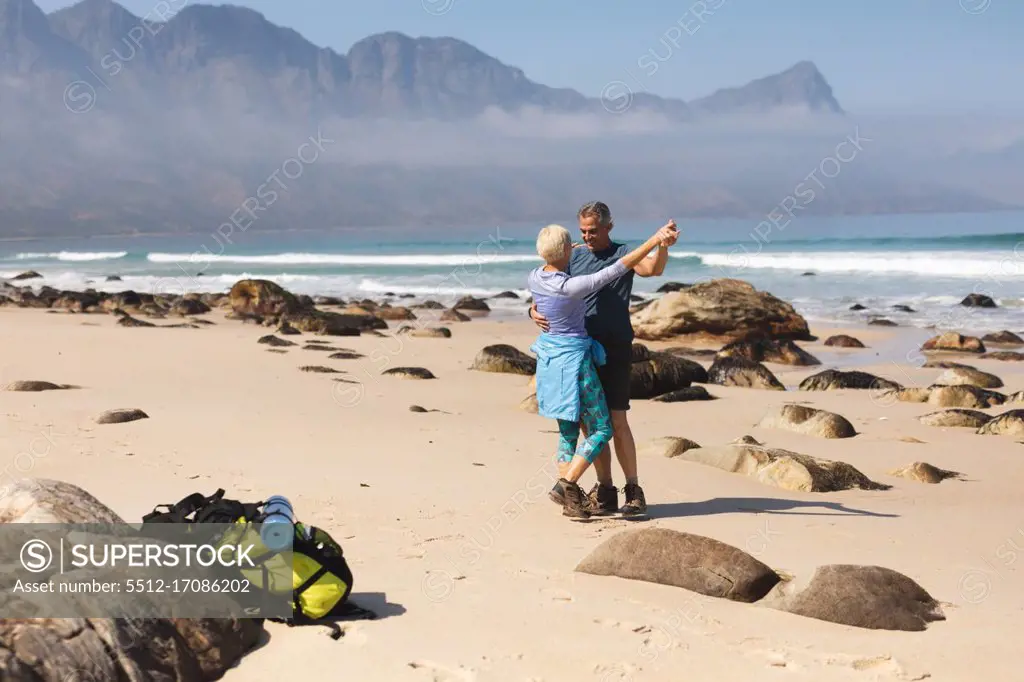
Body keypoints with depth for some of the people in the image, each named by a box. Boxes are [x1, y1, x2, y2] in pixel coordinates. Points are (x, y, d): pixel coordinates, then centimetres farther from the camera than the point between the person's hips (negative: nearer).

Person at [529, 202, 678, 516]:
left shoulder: (623, 254, -1)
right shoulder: (574, 257, 12)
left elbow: (652, 269, -21)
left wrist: (664, 246, -42)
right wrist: (534, 310, -10)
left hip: (614, 349, -5)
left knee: (616, 422, -8)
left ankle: (633, 491, -1)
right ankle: (605, 491, 12)